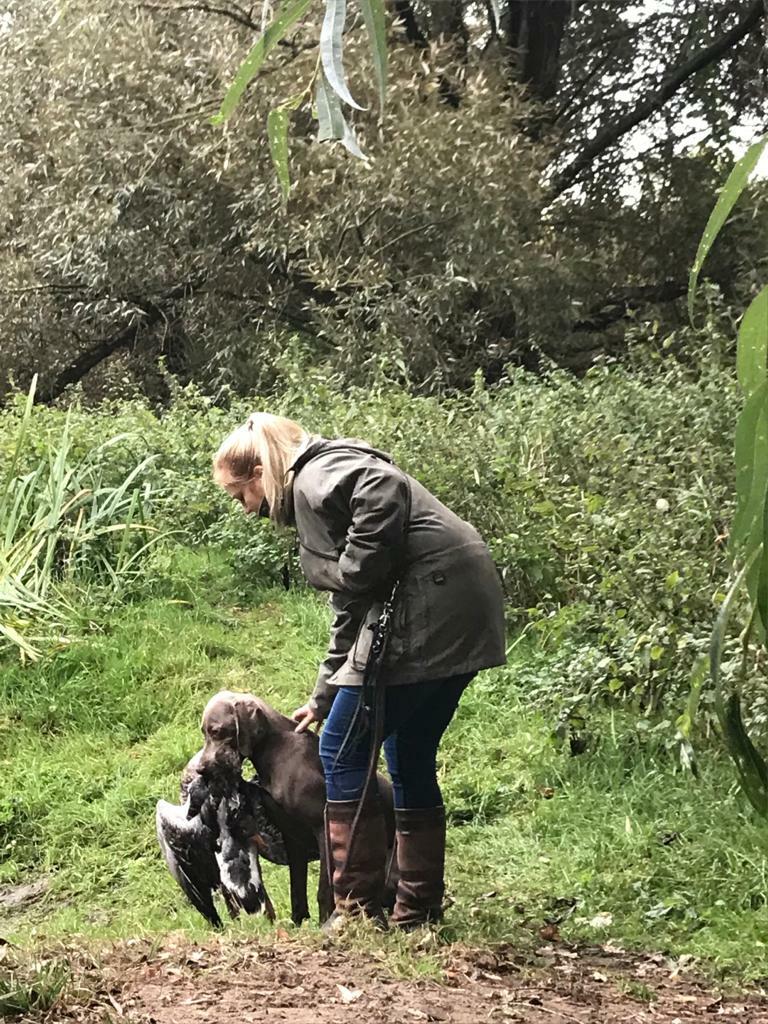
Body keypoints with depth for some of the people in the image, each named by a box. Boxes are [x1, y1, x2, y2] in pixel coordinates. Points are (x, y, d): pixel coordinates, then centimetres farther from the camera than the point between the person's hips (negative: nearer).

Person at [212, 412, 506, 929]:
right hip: (461, 614, 10)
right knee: (411, 760, 17)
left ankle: (358, 908, 3)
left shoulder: (314, 477, -3)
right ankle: (419, 909, 24)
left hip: (429, 606, -10)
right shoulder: (314, 499, 27)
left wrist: (359, 573, -16)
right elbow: (350, 609, 31)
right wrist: (323, 699, 35)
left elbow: (386, 491, -26)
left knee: (343, 750, -2)